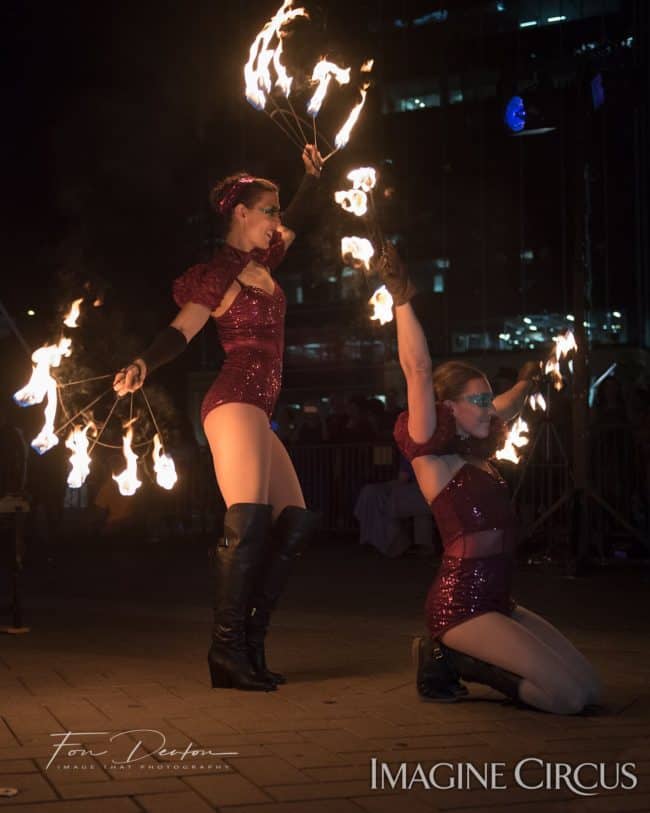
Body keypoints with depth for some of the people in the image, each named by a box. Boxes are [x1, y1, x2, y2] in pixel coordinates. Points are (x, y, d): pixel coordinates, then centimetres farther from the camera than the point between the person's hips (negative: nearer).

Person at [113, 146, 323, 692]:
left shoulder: (262, 263, 20)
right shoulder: (219, 274, -3)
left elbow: (298, 219, 37)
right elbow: (181, 331, -13)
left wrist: (314, 175, 36)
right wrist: (143, 365, -29)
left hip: (258, 412, 10)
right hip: (236, 402, -10)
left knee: (294, 522, 4)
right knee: (247, 523, -20)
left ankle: (251, 642, 4)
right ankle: (228, 648, -17)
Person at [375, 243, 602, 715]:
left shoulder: (476, 455, 15)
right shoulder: (433, 455, -6)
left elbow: (504, 409, 38)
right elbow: (419, 371, -18)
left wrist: (527, 381, 49)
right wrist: (402, 301, -22)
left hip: (496, 600, 9)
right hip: (461, 603, -9)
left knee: (590, 689, 2)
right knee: (568, 696, -16)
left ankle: (455, 658, 9)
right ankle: (447, 661, -2)